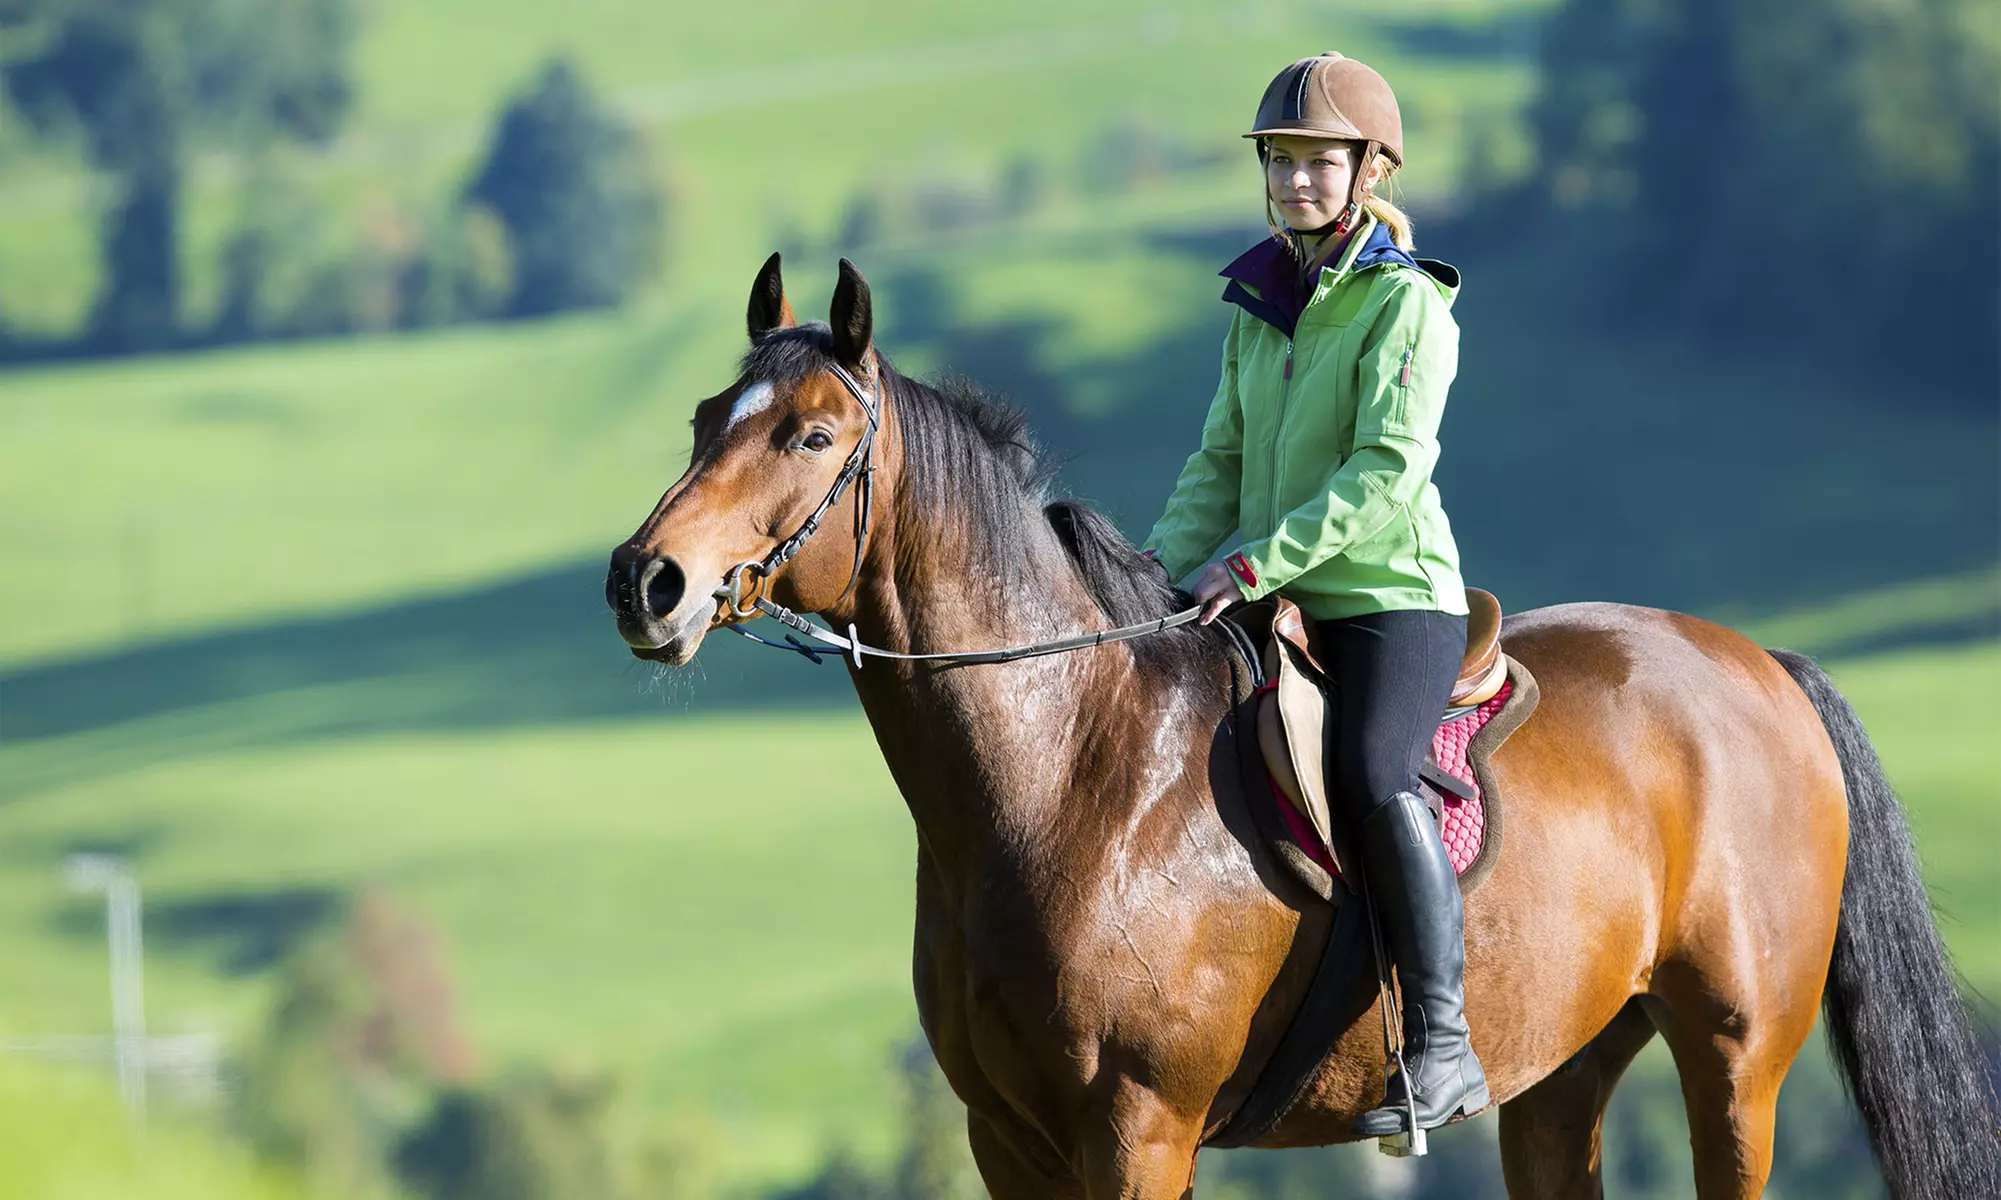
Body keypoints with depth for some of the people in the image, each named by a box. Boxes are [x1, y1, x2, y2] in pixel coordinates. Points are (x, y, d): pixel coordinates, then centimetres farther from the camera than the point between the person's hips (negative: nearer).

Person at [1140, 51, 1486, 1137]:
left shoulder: (1405, 304, -10)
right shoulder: (1258, 306, 13)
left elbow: (1386, 472, -19)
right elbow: (1223, 462, 16)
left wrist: (1256, 562, -24)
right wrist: (1166, 564, -2)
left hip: (1393, 595, -8)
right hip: (1274, 607, 8)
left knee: (1370, 776, -30)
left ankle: (1441, 1044, -26)